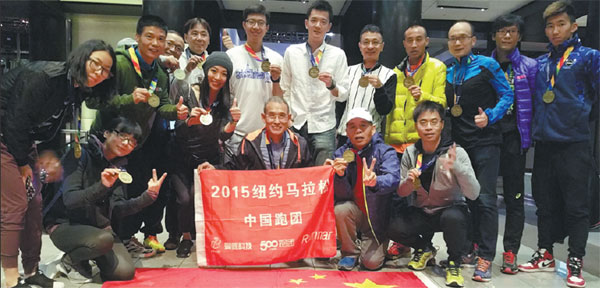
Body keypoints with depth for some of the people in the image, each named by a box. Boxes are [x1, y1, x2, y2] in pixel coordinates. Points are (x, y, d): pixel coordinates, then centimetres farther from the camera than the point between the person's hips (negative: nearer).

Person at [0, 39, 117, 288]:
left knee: (34, 204, 8)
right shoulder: (44, 76, -26)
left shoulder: (77, 90, 0)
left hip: (23, 140, 9)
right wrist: (22, 164, -13)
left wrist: (48, 155, -3)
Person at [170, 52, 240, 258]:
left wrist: (233, 122, -33)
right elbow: (178, 131, -12)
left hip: (209, 159, 1)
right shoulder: (188, 92, -9)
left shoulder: (226, 102, -2)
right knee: (185, 198, -16)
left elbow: (223, 135, -13)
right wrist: (190, 121, -33)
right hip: (183, 158, -1)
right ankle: (186, 238, 13)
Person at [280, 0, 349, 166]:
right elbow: (284, 89, 12)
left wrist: (331, 85, -18)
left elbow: (343, 95, 2)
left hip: (324, 126, -1)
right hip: (295, 124, 2)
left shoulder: (338, 54, 2)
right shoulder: (291, 52, 6)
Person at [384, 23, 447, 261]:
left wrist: (423, 96, -25)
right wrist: (388, 136, 13)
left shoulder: (437, 68, 4)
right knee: (397, 195, 7)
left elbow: (442, 103, -5)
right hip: (397, 142, 5)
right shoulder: (397, 71, 17)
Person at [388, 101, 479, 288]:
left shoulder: (456, 152, -15)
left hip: (452, 210, -3)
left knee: (452, 218, -37)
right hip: (422, 212, 3)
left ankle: (454, 262, -6)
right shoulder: (410, 153, -5)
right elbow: (401, 193, 0)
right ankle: (424, 248, 12)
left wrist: (456, 166, -41)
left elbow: (473, 194, -24)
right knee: (395, 229, -23)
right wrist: (409, 181, -24)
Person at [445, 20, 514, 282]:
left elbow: (506, 95, -5)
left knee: (485, 198, -7)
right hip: (459, 142, 5)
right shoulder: (448, 73, 10)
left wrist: (490, 116, -19)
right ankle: (473, 246, 27)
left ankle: (486, 257, 1)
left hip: (485, 141, -5)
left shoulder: (487, 65, -4)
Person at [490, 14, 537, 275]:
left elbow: (535, 103, 3)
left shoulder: (529, 66, 3)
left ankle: (510, 252, 12)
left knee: (514, 197, 3)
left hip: (513, 138, -1)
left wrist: (529, 136, -2)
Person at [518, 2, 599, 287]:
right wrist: (535, 129, 10)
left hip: (575, 143, -5)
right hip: (544, 143, 5)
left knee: (576, 205, 1)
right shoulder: (540, 63, 13)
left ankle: (575, 262, 13)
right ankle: (545, 254, 24)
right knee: (545, 203, 12)